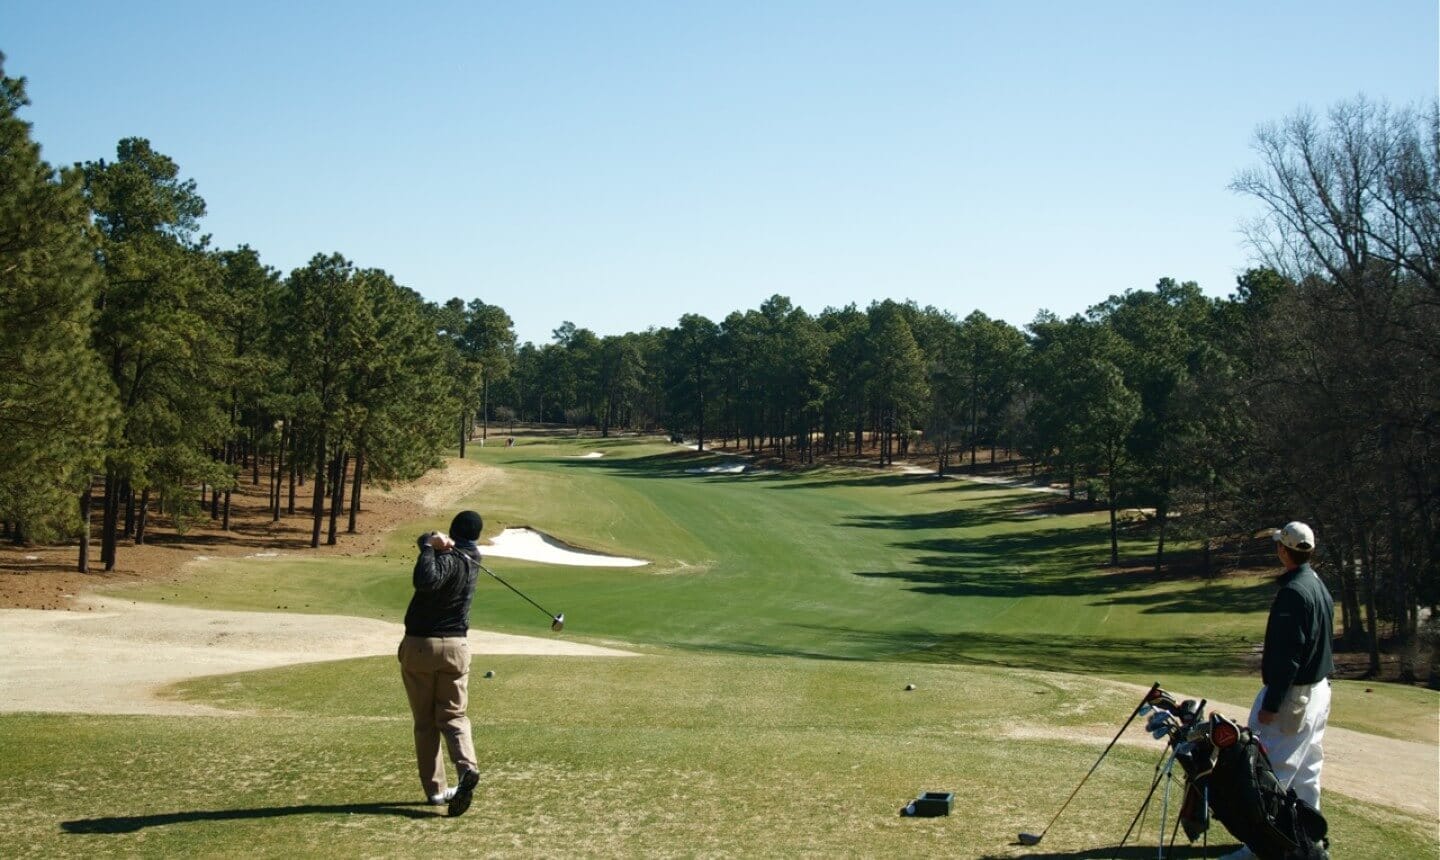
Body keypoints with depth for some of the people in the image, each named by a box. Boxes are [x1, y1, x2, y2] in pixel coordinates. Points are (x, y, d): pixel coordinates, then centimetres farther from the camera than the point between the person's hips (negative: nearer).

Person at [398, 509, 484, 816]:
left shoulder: (449, 559, -14)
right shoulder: (472, 558, 7)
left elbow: (424, 581, -34)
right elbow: (424, 540, 13)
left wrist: (431, 545, -24)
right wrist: (434, 542, -8)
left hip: (419, 645, -4)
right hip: (455, 647, 4)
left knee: (425, 722, 7)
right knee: (452, 715, 8)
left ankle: (435, 788, 8)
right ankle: (467, 767, -17)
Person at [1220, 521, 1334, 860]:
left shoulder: (1292, 592, -21)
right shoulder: (1320, 586, 8)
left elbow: (1288, 655, -23)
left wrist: (1272, 703, -20)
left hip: (1292, 693, -10)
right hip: (1319, 690, 10)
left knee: (1271, 772, -7)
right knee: (1307, 772, 16)